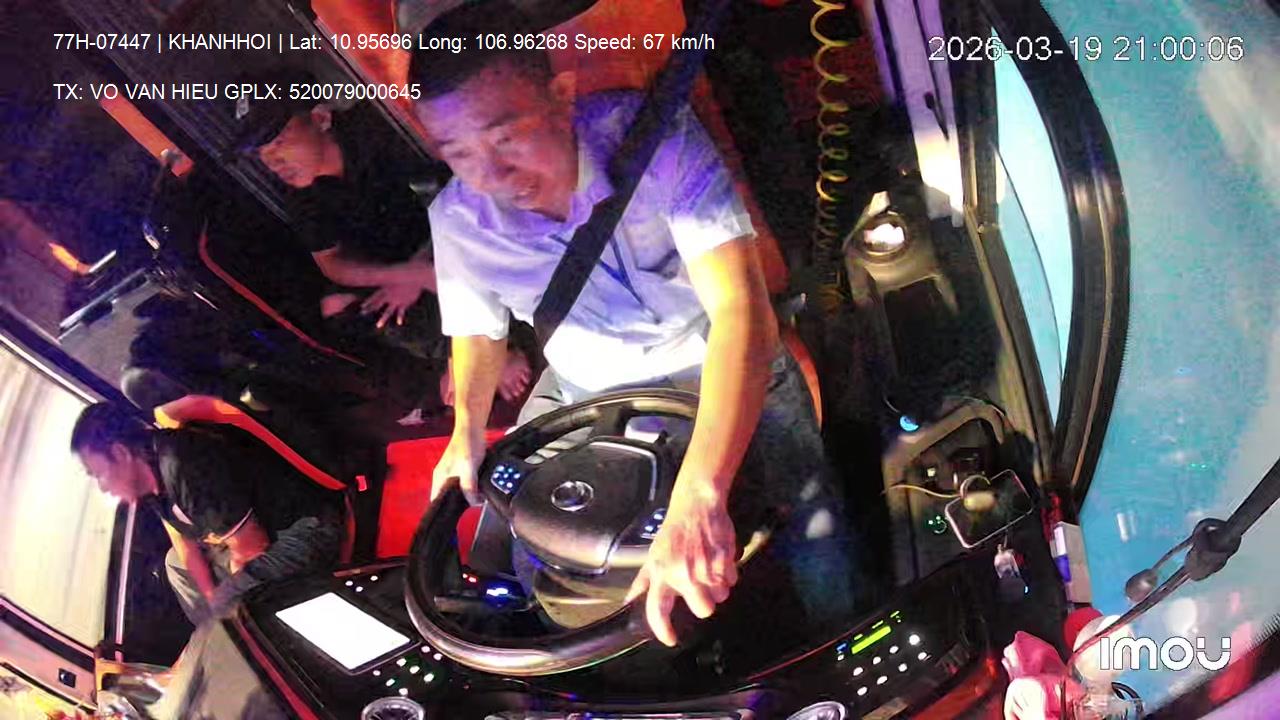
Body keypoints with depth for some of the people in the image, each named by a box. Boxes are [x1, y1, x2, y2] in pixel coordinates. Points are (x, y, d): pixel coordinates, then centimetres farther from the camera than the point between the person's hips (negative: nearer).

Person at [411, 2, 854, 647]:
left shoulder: (654, 135, -30)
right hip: (584, 394, 4)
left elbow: (741, 308, -40)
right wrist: (467, 429, -16)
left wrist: (698, 496, -53)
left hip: (722, 370, -3)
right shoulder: (457, 219, -18)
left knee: (821, 566, -18)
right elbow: (478, 328, 4)